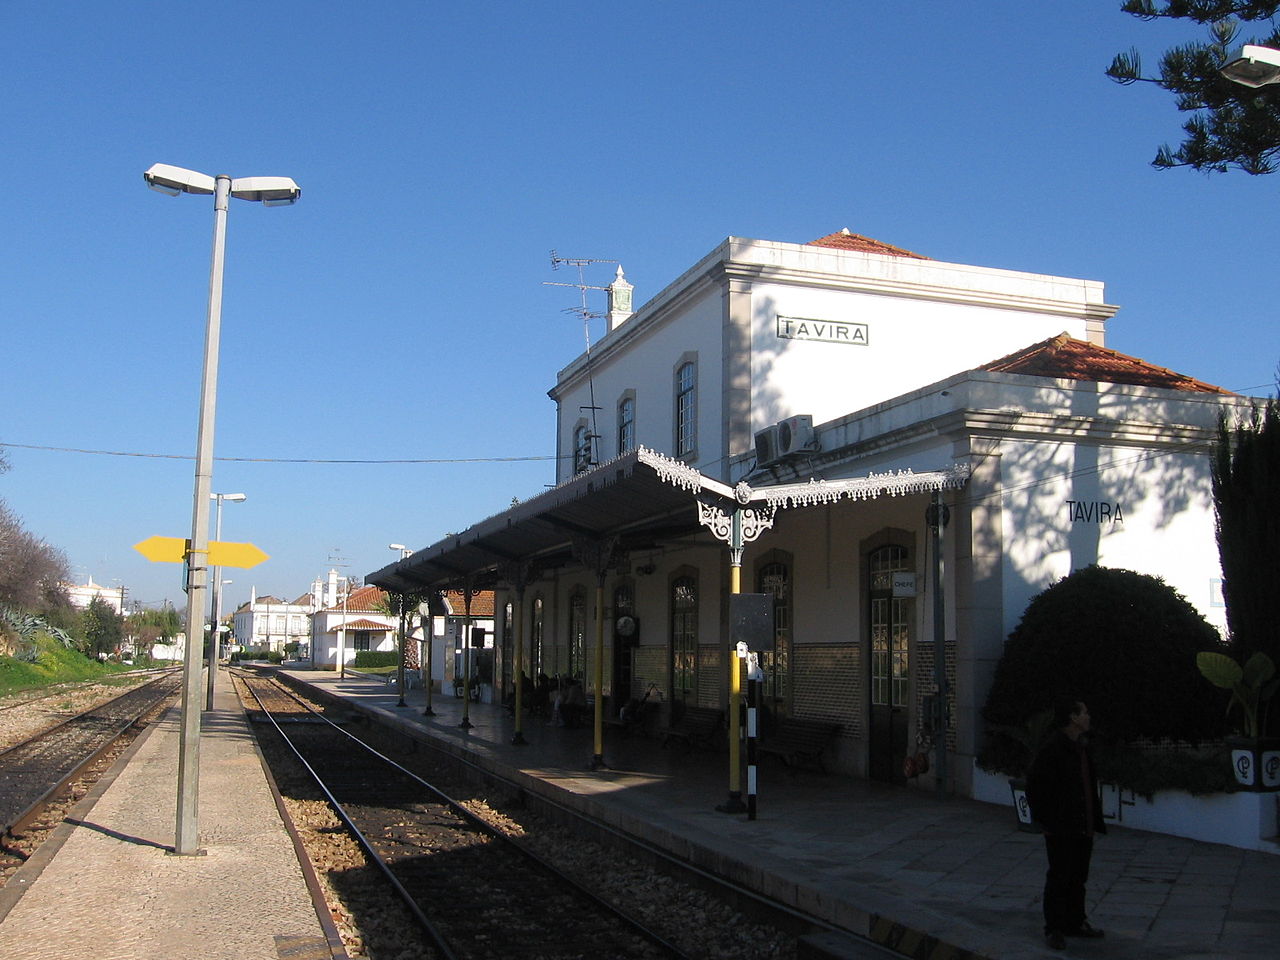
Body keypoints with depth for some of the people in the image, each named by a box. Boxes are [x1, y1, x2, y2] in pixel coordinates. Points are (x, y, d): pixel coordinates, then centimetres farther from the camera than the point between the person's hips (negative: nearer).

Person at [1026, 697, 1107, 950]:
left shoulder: (1081, 748, 12)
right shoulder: (1052, 749, -17)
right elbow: (1035, 785, -17)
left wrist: (1095, 819, 15)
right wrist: (1045, 820, -15)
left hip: (1083, 827, 8)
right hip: (1061, 829, -8)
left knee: (1078, 877, 16)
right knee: (1059, 878, 0)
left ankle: (1075, 922, 29)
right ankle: (1054, 929, 9)